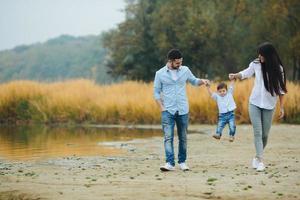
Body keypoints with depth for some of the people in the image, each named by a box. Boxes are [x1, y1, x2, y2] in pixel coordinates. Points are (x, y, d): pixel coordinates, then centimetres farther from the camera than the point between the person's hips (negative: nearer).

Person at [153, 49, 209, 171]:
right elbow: (156, 93, 3)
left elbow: (194, 81, 18)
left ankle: (182, 162, 18)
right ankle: (170, 163, -16)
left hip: (183, 111, 2)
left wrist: (202, 81, -4)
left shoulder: (185, 70, 4)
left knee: (183, 138, 8)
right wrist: (162, 108, -6)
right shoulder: (160, 74, -2)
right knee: (168, 137, -12)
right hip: (168, 111, -2)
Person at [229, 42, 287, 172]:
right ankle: (260, 161, -9)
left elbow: (281, 89, -3)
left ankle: (257, 156, 27)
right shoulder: (256, 64, -5)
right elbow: (246, 73, 11)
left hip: (269, 106, 0)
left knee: (265, 134, 6)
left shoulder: (278, 69, -8)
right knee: (257, 132, -7)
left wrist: (282, 107, -3)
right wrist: (235, 75, -10)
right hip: (255, 103, 0)